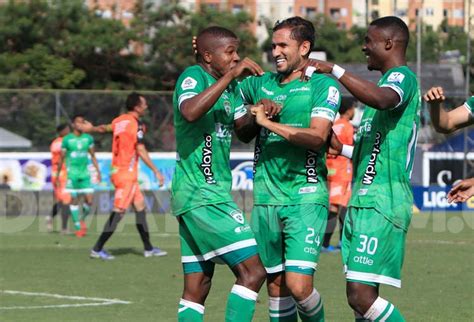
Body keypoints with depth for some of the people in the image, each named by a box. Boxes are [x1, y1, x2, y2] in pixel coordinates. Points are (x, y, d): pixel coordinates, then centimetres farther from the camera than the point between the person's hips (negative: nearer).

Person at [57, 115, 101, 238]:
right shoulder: (67, 139, -2)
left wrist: (98, 171, 10)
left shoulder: (88, 138, 6)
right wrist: (57, 176, 4)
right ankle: (78, 227, 5)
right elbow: (61, 159, 4)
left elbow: (93, 156, 16)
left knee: (89, 199, -5)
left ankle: (82, 219, 20)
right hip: (72, 174, -3)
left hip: (85, 174, 3)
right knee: (74, 200, -2)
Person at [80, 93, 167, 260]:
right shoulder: (136, 124, -16)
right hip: (127, 172, -9)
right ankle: (97, 249, -8)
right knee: (119, 211, -8)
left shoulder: (120, 120, 8)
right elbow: (141, 151, -21)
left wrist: (92, 128, 50)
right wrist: (156, 171, -19)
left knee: (140, 206, 13)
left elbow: (106, 127, 28)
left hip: (117, 169, 9)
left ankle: (148, 248, 16)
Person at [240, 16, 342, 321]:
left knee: (299, 285, -14)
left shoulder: (323, 85, -3)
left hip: (306, 197, -5)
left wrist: (268, 122, -17)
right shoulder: (261, 83, 13)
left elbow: (317, 136, -16)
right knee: (275, 285, 7)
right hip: (266, 199, 5)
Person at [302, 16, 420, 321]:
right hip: (362, 201, 10)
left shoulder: (402, 77, -9)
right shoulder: (390, 81, 24)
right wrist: (342, 149, 32)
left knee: (361, 296, -17)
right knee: (360, 295, 7)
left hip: (382, 203, -10)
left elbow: (381, 99, -35)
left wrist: (334, 69, -32)